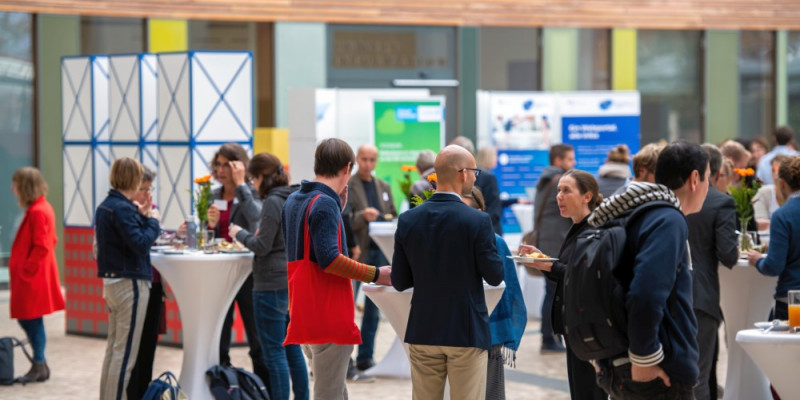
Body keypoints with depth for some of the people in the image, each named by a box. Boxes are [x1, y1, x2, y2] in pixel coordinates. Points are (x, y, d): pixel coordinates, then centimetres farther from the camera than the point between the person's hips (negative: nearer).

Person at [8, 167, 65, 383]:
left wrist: (26, 270, -17)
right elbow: (50, 241, 18)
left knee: (32, 319, -2)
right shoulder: (42, 207, 12)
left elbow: (41, 247, -22)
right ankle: (40, 365, 18)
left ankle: (39, 367, 5)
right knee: (27, 319, 13)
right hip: (35, 275, 10)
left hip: (33, 278, -10)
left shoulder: (37, 212, -18)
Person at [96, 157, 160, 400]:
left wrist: (141, 216, 6)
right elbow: (141, 245, -23)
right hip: (130, 283, -10)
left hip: (111, 281, 10)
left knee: (114, 347, 17)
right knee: (125, 352, -5)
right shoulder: (122, 209, -19)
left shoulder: (105, 206, 11)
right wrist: (152, 221, -10)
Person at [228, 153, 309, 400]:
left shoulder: (273, 202, -15)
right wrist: (258, 235, 14)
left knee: (274, 352, -4)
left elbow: (262, 247, -15)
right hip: (293, 280, 9)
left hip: (272, 284, -9)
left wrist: (240, 234, 0)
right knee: (292, 349, 15)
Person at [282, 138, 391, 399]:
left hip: (304, 315, 9)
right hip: (329, 316, -9)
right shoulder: (325, 203, -15)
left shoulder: (293, 201, 14)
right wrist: (376, 275, -17)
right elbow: (328, 258, -23)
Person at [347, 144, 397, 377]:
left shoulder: (384, 187, 17)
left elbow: (394, 215, 23)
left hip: (379, 252, 7)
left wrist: (388, 220, 1)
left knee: (373, 308, 10)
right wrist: (363, 217, -25)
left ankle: (365, 358, 17)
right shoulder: (346, 187, -4)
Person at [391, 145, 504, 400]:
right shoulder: (477, 221, -13)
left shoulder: (408, 220, -1)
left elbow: (399, 281, 2)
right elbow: (494, 276, -6)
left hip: (423, 331, 4)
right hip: (467, 331, -4)